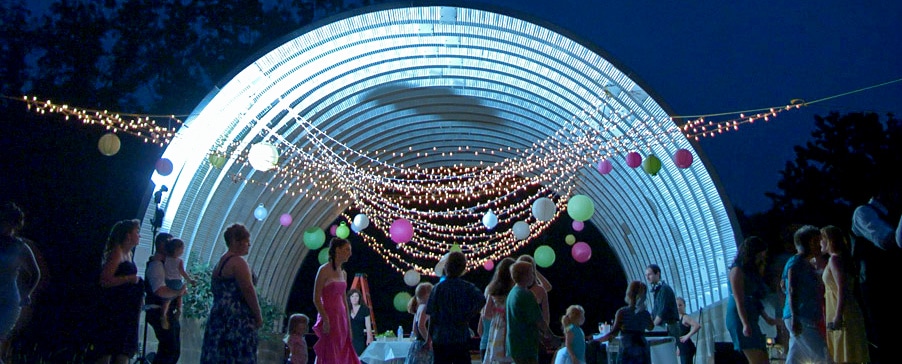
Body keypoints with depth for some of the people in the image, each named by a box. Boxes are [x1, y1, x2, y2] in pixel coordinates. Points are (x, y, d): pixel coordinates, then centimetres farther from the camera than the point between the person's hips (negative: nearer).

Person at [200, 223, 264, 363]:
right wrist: (259, 316, -9)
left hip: (218, 316, 9)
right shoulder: (238, 261, -10)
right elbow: (248, 290, -16)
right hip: (237, 320, -9)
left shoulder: (221, 262, 20)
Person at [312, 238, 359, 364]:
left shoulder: (343, 273, 13)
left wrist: (348, 325, 13)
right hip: (329, 316, -7)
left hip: (341, 318, 7)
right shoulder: (324, 270, -8)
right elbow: (316, 299, -11)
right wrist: (326, 320, -18)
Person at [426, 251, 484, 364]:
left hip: (440, 339, 0)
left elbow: (432, 316, -2)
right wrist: (468, 316, -6)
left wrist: (431, 336, 7)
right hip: (462, 339, 0)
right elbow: (481, 300, -18)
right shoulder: (467, 287, 0)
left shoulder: (438, 288, -2)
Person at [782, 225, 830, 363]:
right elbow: (792, 291, -18)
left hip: (807, 319, 9)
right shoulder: (796, 262, -8)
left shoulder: (806, 264, 21)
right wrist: (795, 318, -26)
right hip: (801, 320, -9)